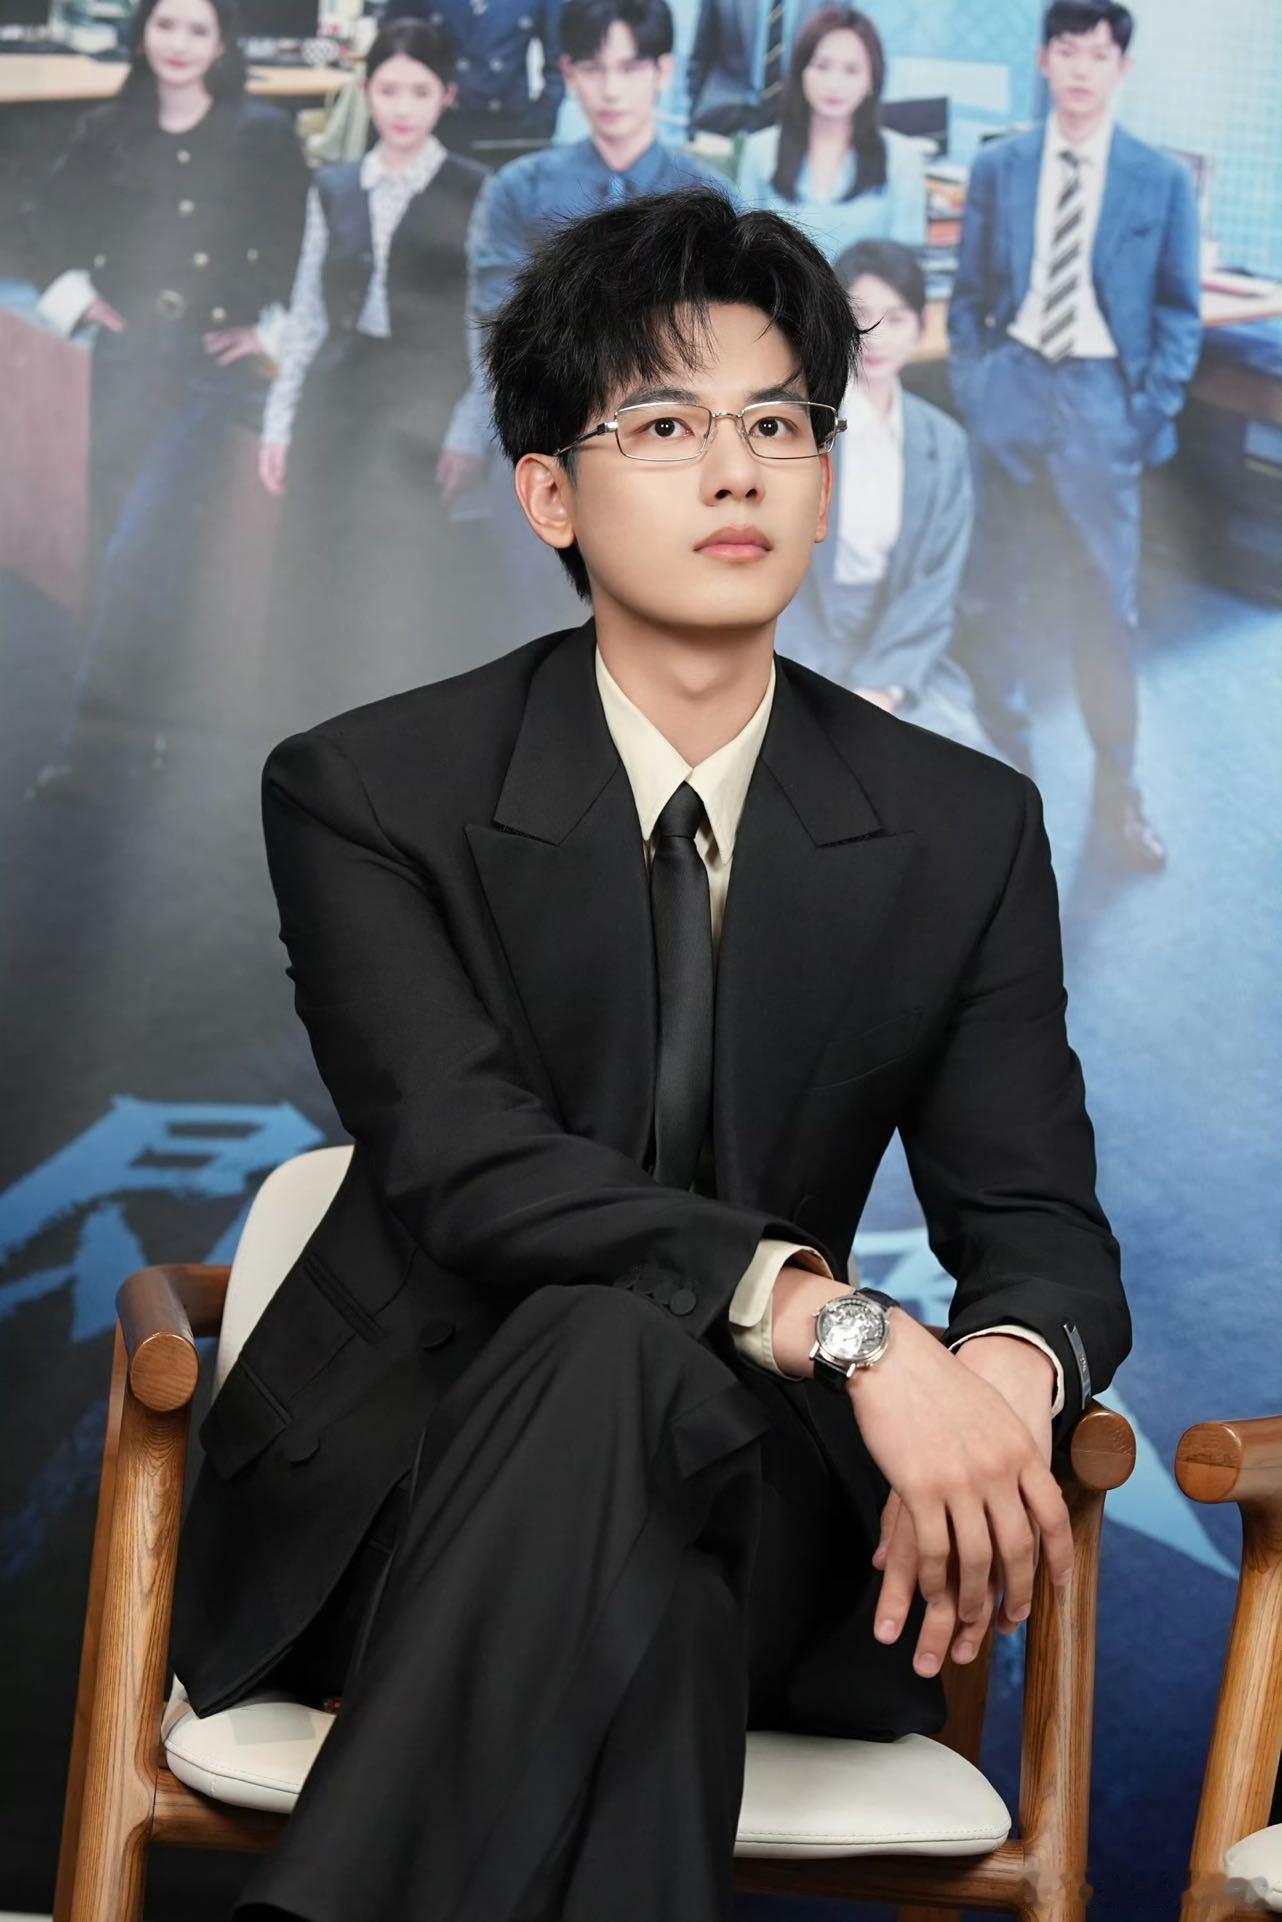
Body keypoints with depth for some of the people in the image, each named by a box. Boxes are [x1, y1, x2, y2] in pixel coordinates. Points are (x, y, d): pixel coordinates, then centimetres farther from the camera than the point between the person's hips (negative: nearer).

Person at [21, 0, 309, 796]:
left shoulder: (262, 135, -3)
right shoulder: (109, 133, 7)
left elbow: (310, 242, 1)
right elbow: (53, 213, 23)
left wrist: (272, 326, -1)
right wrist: (72, 291, 11)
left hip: (213, 367, -4)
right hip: (127, 361, 4)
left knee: (143, 551, -16)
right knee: (119, 545, 6)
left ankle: (89, 725, -11)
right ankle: (154, 722, 17)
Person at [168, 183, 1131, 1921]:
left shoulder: (968, 832, 6)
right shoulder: (367, 794, -3)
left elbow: (1044, 1228, 1)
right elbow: (464, 1161, -18)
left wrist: (1006, 1373, -27)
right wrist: (837, 1322, -34)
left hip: (747, 1495, 2)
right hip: (393, 1504, -2)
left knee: (607, 1363, -35)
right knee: (611, 1342, -37)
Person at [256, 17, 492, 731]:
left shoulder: (475, 193, -1)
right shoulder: (334, 189, 11)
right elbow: (307, 315, 14)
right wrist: (280, 422, 11)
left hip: (426, 413, -4)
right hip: (337, 405, 4)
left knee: (411, 604, -5)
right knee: (319, 590, 5)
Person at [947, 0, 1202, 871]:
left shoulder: (1162, 180, 0)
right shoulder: (997, 168, 5)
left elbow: (1179, 312, 3)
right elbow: (968, 296, 10)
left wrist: (1154, 414, -5)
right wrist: (970, 391, 1)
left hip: (1103, 402, -1)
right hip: (1012, 388, 1)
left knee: (1110, 603, 1)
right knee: (1001, 594, 9)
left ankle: (1119, 789, 11)